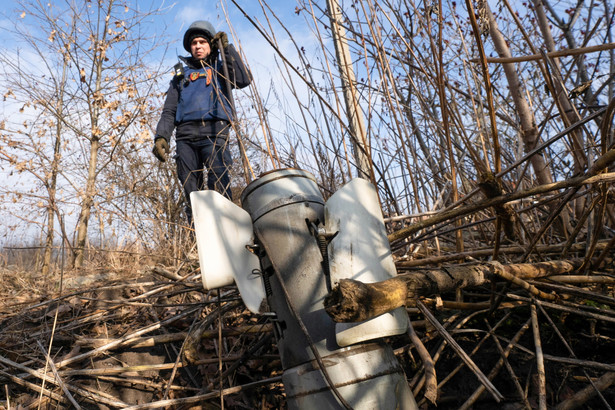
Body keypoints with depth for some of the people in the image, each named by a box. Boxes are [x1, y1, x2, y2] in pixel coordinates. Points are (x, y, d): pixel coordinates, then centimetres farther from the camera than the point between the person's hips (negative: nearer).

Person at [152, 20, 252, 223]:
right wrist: (161, 136, 5)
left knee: (219, 182, -20)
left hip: (214, 133, -3)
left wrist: (227, 48, 4)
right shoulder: (181, 74, 29)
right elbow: (169, 111, 21)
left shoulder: (220, 68, 23)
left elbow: (244, 79, 0)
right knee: (191, 190, -6)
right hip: (186, 135, 3)